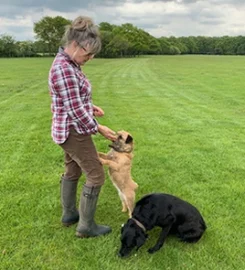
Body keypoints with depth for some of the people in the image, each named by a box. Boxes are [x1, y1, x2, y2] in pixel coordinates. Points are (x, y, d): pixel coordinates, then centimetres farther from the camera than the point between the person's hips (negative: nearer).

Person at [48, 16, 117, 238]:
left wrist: (91, 107, 6)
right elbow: (76, 111, -24)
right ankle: (86, 226, 13)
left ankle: (69, 214, 39)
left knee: (72, 171, 22)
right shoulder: (64, 70, -25)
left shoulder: (68, 63, 7)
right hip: (74, 131, -10)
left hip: (69, 129, 10)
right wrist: (99, 128, -14)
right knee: (96, 175, 0)